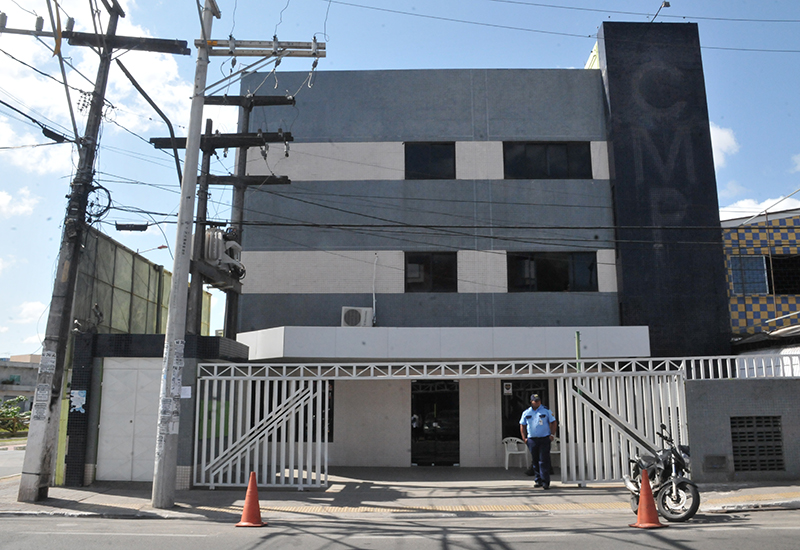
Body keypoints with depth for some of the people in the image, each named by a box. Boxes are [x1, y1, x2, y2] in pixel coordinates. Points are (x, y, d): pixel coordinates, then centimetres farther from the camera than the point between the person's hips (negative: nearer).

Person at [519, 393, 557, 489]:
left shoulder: (546, 411, 4)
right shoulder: (526, 413, 9)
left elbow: (553, 423, 6)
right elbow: (522, 425, 15)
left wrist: (552, 435, -4)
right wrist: (524, 438, 6)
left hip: (544, 439, -3)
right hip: (532, 440, 3)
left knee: (544, 460, -8)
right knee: (535, 461, 7)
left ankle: (545, 482, -7)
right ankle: (538, 480, 17)